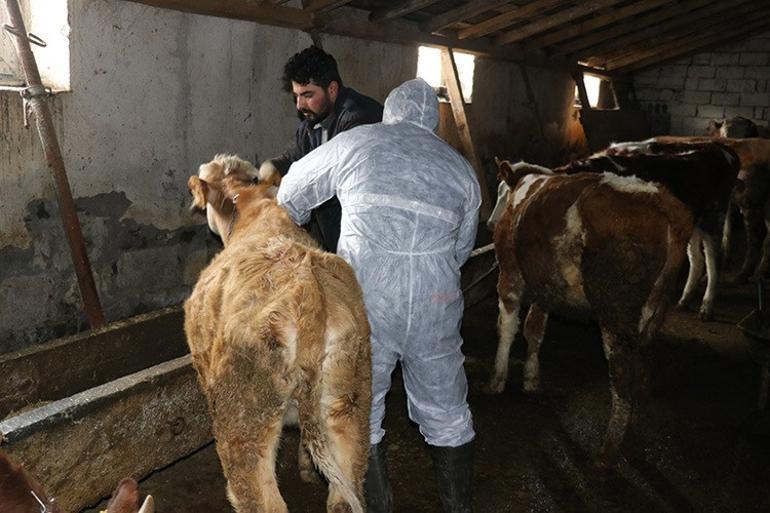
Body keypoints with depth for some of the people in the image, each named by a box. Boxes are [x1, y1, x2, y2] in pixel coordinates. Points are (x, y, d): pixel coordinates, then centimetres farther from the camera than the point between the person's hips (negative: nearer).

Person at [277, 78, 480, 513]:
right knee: (448, 418, 18)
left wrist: (291, 226, 43)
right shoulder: (461, 168, 14)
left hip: (364, 299, -2)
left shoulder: (355, 143, 9)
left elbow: (295, 188, 23)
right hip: (436, 303, 3)